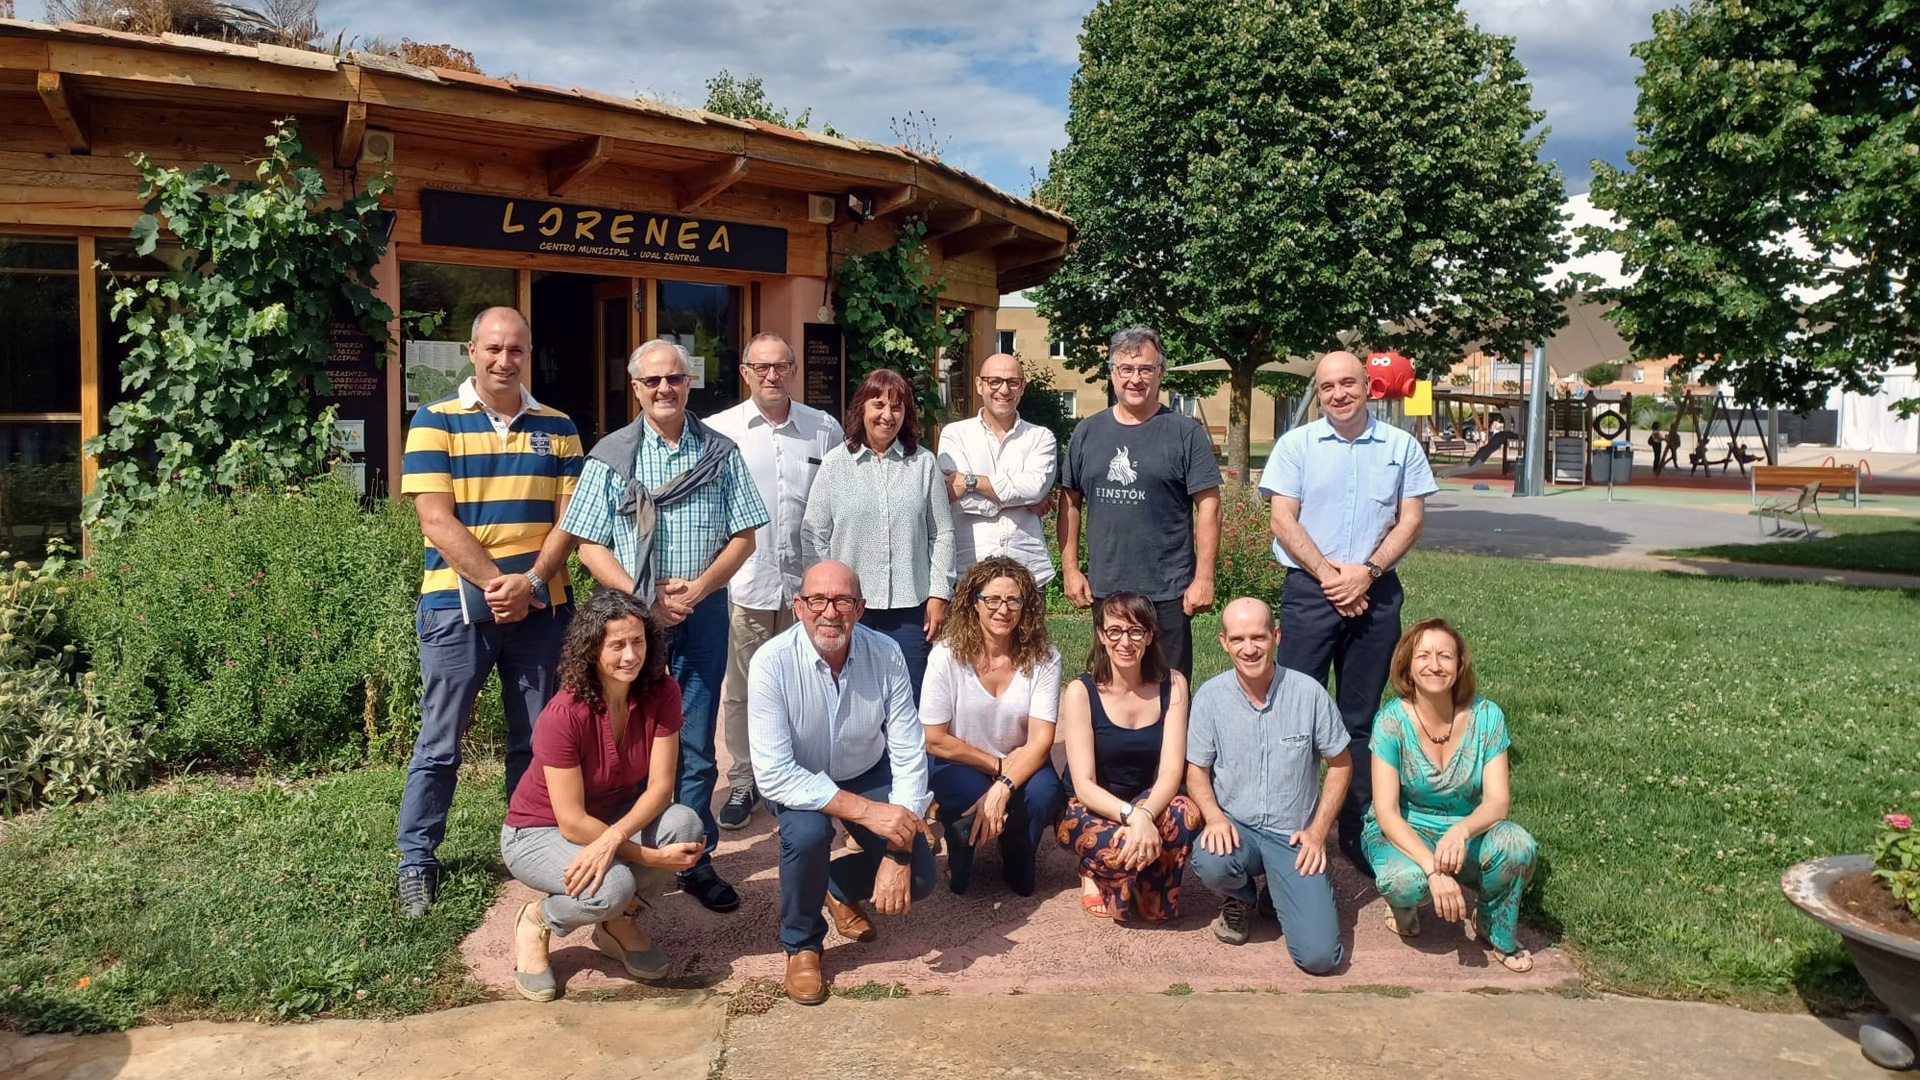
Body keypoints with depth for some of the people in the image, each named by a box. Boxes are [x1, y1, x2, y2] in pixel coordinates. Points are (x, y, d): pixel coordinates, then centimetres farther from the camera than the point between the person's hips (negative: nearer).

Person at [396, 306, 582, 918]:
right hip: (458, 607, -3)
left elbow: (567, 517, 3)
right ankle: (417, 860, 18)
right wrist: (496, 584, -15)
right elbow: (436, 519, -9)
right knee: (440, 742, 5)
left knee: (537, 739, 11)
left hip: (541, 607, 3)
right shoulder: (435, 422, -1)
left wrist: (531, 582, -12)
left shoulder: (557, 428, 8)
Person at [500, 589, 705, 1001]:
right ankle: (537, 921, 1)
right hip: (539, 832, -5)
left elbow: (660, 785, -19)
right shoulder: (564, 715, -30)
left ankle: (616, 921, 2)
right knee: (611, 886, -36)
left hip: (614, 816, 5)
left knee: (685, 824, -26)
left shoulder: (661, 692, -17)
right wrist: (652, 858, -29)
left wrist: (613, 837, -36)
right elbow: (572, 822, -26)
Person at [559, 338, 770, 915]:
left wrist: (698, 587, -10)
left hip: (703, 610, 1)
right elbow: (590, 545, -1)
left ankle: (697, 861, 16)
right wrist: (643, 596, -13)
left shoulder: (720, 451, 7)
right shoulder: (610, 455, 3)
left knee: (695, 744, 6)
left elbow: (743, 536, 4)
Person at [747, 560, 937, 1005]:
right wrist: (866, 810, -36)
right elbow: (773, 773, -30)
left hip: (869, 774, 3)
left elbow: (909, 756, -17)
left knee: (916, 881, -12)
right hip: (796, 781, -2)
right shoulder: (772, 662, -28)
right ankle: (801, 944, -4)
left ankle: (841, 888, 23)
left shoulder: (886, 654, -21)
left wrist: (898, 856, -24)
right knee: (808, 831, -34)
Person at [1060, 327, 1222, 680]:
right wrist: (1070, 569, 5)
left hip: (1168, 594, -3)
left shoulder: (1186, 433, -2)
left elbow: (1208, 507, -5)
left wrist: (1204, 578, -10)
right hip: (1102, 590, 3)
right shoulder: (1088, 432, 8)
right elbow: (1071, 502, 11)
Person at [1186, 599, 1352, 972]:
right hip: (1235, 829, 1)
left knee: (1319, 955, -16)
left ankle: (1283, 893, 19)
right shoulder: (1210, 696, -6)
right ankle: (1241, 898, 3)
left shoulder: (1308, 693, -8)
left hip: (1294, 836, -1)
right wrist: (1214, 815, -19)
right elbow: (1196, 771, 2)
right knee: (1210, 862, -36)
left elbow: (1340, 764, 4)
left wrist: (1318, 832, -5)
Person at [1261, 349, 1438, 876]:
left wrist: (1367, 571, -11)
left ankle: (1358, 832, 19)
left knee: (1361, 718, 10)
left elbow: (1411, 519, 2)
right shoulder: (1296, 445, 2)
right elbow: (1283, 520, -3)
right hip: (1309, 591, -1)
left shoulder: (1401, 447, 6)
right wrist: (1327, 573, -12)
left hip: (1376, 593, 2)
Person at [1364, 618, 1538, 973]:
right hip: (1404, 835, -2)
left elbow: (1498, 800, -15)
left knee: (1518, 846, -30)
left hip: (1465, 835, 2)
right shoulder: (1392, 720, -17)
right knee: (1407, 880, -37)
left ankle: (1493, 927, 1)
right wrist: (1433, 869, -34)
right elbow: (1386, 811, -19)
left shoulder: (1485, 716, -11)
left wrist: (1462, 830, -38)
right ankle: (1404, 902, 4)